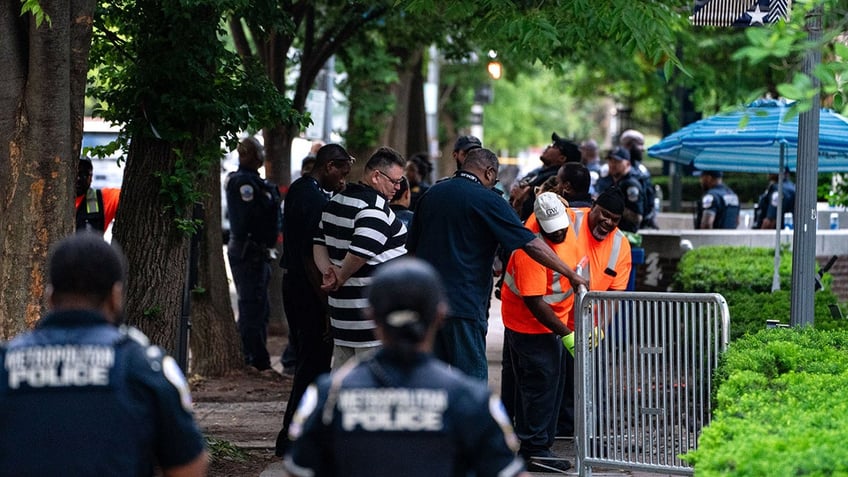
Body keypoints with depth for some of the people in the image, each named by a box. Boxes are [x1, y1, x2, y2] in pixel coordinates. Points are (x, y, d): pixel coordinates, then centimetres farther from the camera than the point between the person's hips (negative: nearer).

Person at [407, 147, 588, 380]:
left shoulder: (431, 195, 12)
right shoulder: (487, 200, -7)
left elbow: (412, 249, 18)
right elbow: (531, 244, -11)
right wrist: (571, 274, -6)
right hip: (464, 305, -6)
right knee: (472, 379, -2)